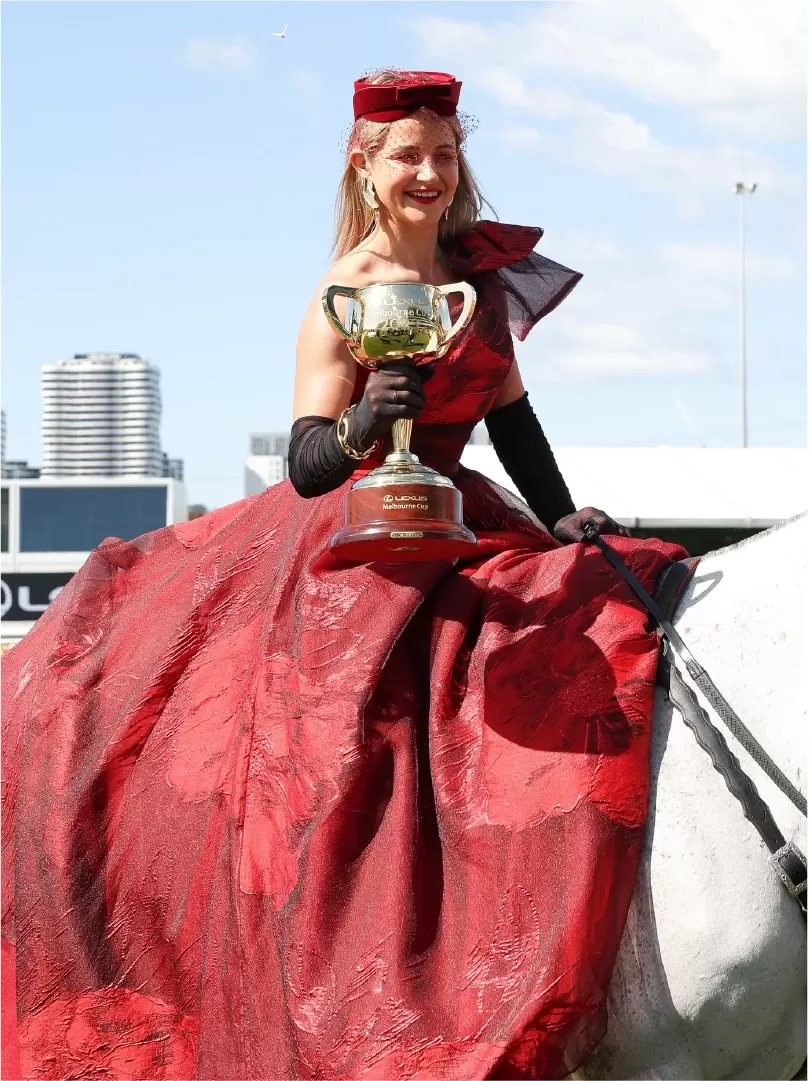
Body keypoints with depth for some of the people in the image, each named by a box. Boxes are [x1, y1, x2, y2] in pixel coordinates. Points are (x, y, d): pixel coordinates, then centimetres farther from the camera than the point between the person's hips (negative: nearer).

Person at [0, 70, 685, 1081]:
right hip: (348, 543, -7)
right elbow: (307, 464, -14)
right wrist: (362, 426, -34)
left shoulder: (480, 271, 10)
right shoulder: (345, 295, -9)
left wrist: (568, 521, 8)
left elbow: (510, 414, 18)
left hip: (460, 533, 7)